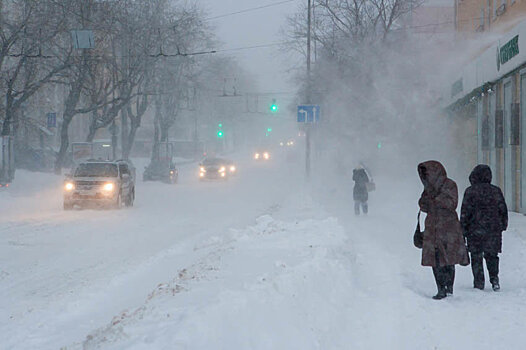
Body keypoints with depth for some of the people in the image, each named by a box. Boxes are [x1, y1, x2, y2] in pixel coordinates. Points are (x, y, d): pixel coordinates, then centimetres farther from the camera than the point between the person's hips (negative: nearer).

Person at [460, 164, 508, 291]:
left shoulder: (470, 191, -6)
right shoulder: (496, 191, 2)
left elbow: (465, 212, -7)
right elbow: (503, 210, 7)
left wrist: (464, 229, -1)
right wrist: (503, 225, 20)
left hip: (475, 230, -3)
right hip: (493, 229, 3)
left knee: (476, 257, 6)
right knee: (491, 255, 13)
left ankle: (479, 283, 5)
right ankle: (494, 279, -1)